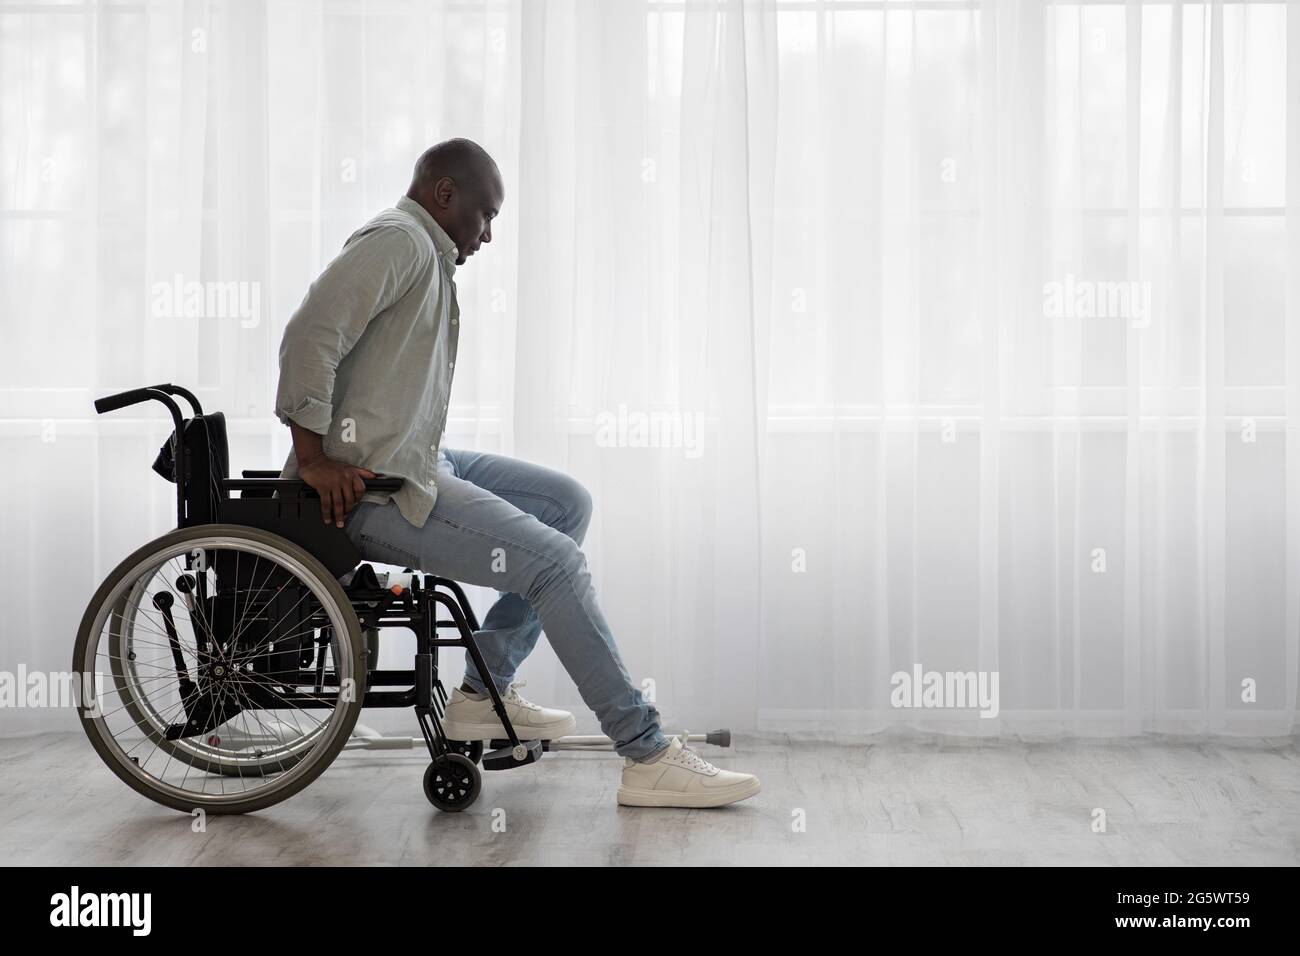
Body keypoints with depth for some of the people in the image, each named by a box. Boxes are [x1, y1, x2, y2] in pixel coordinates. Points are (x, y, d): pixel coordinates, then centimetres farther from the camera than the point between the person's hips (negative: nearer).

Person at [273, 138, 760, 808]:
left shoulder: (429, 254, 22)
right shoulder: (398, 240, -11)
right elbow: (310, 335, -23)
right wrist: (314, 457, -22)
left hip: (419, 463, 11)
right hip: (376, 487, -11)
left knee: (568, 502, 12)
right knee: (554, 561, -16)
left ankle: (484, 691, 11)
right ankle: (649, 758, -11)